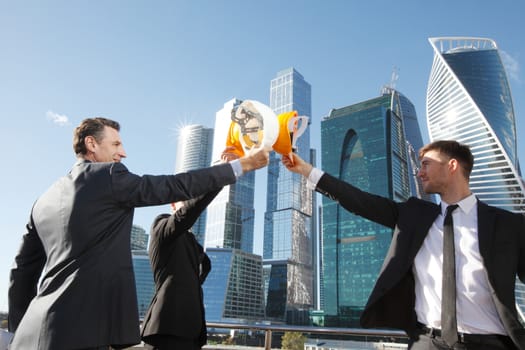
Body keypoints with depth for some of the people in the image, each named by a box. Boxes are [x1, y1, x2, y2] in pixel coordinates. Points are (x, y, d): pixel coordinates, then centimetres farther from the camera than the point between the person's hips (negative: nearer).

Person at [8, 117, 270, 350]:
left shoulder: (46, 199, 14)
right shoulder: (109, 176, -7)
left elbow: (23, 268, 16)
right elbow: (179, 185, -8)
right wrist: (242, 165, 0)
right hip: (81, 328, -8)